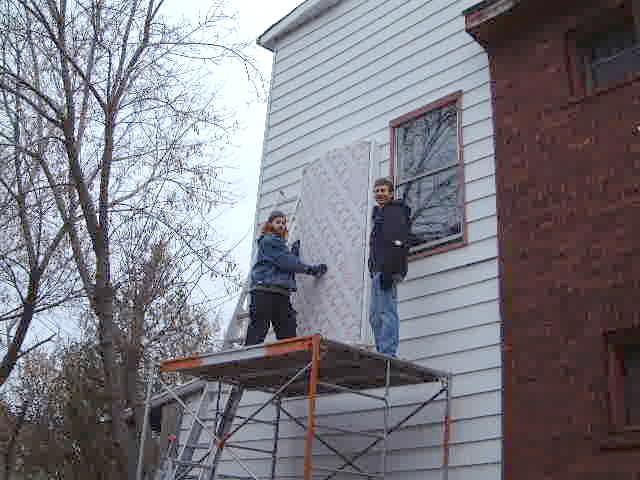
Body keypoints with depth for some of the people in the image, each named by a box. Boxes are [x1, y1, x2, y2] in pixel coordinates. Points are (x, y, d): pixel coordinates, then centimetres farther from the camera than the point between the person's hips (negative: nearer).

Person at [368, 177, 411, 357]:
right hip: (379, 271, 11)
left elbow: (397, 243, -16)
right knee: (375, 315, 9)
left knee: (387, 312, -14)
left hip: (387, 270, -11)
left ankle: (388, 354, -16)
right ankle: (382, 353, 11)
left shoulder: (395, 211, -2)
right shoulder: (379, 213, 28)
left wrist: (388, 271, -24)